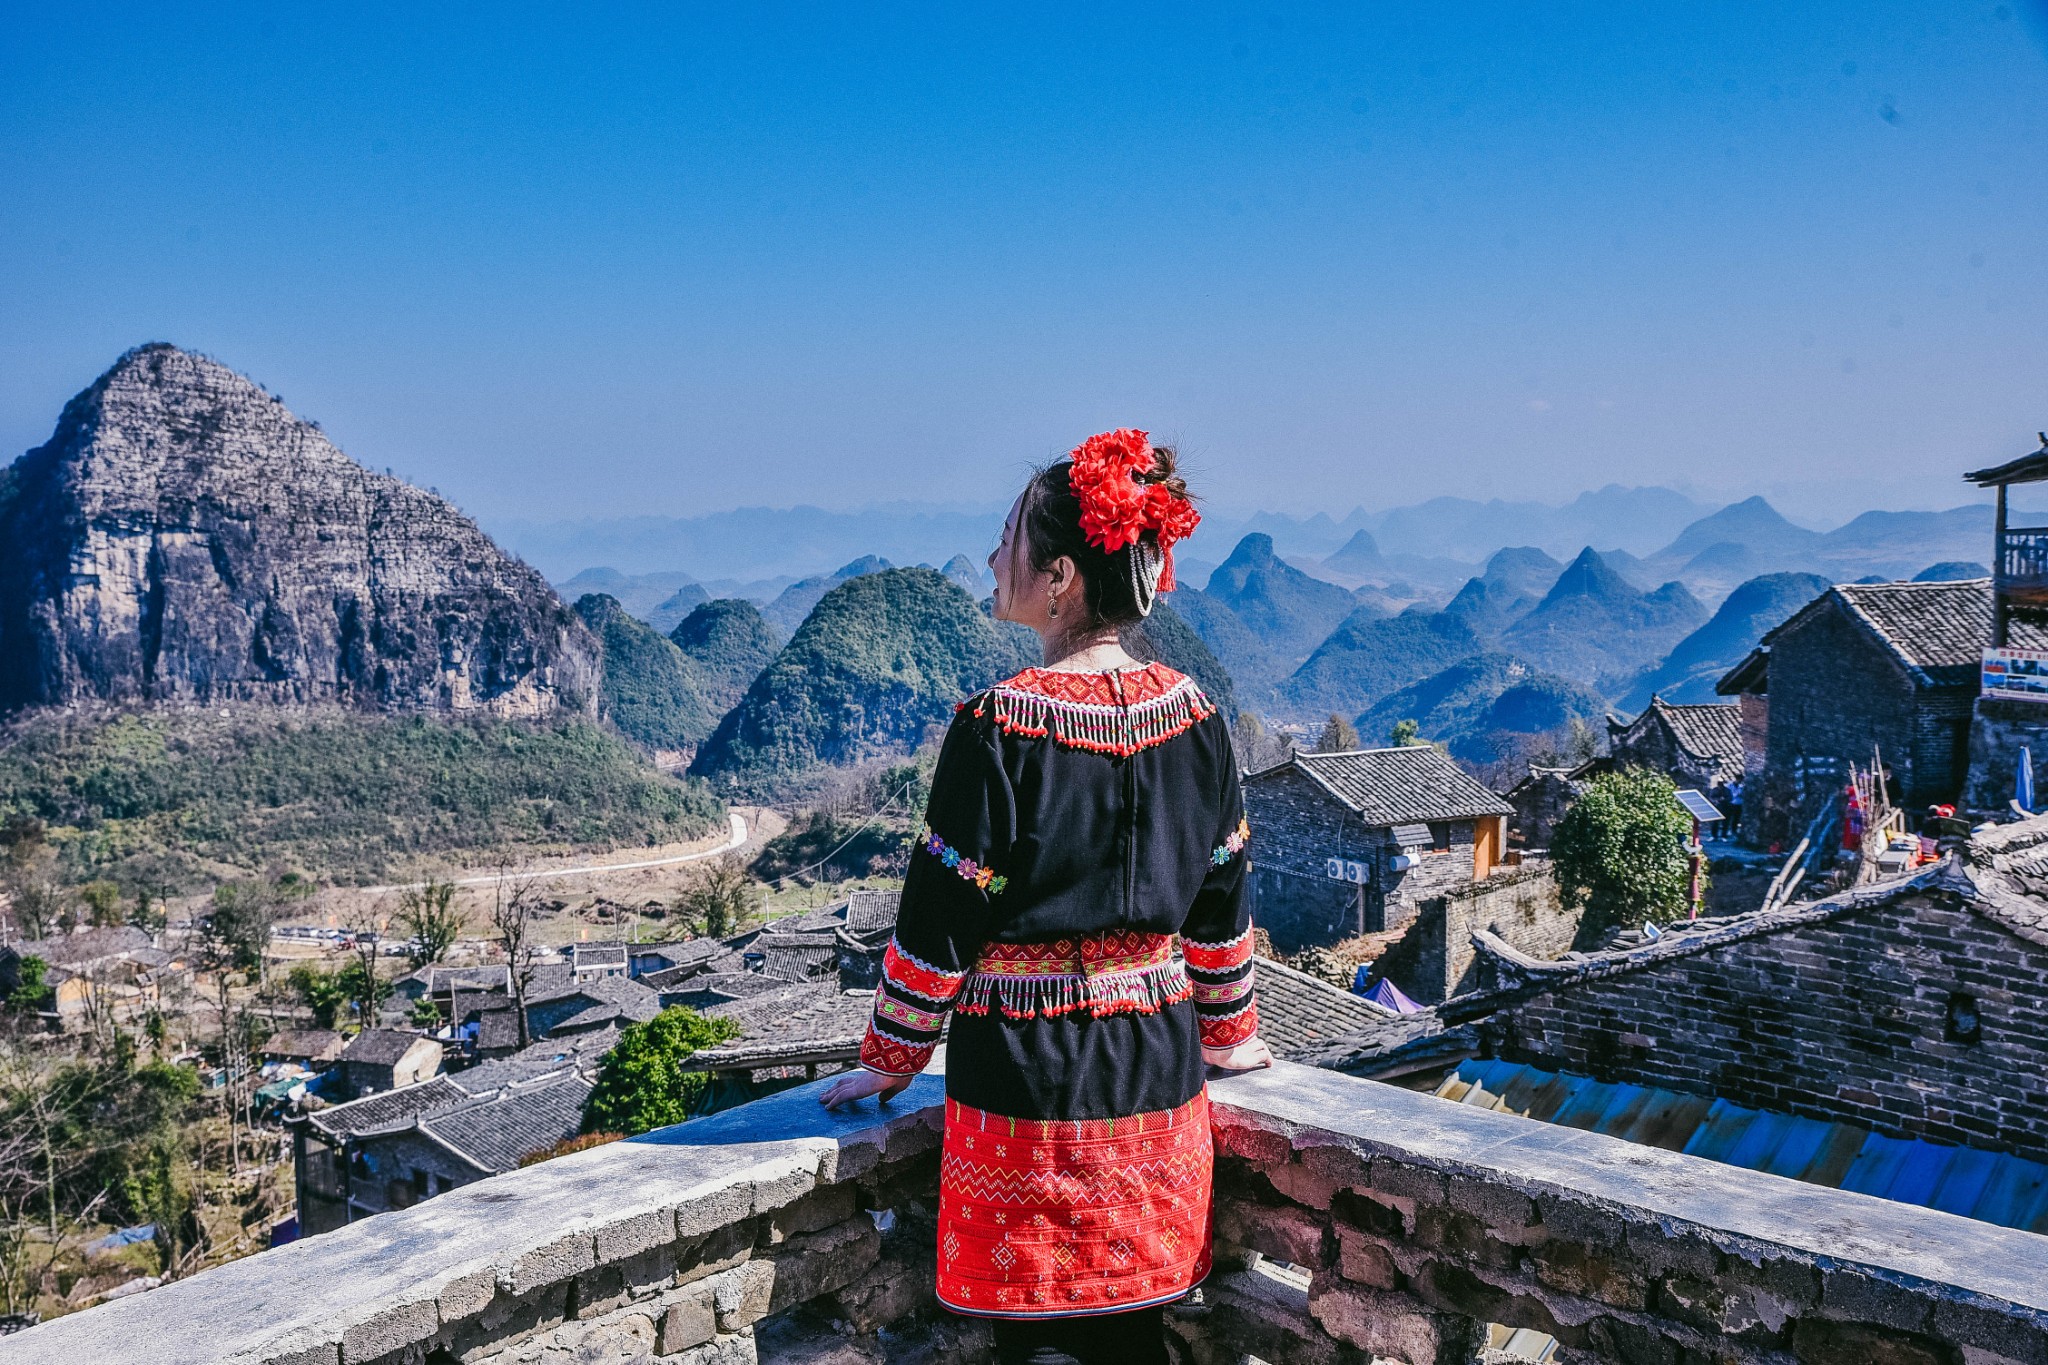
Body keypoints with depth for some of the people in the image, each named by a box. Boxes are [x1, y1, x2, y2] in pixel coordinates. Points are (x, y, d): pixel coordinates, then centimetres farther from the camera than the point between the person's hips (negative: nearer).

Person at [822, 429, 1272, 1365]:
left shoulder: (998, 727, -17)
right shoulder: (1190, 712, -1)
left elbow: (940, 923, -11)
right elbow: (1221, 900, 7)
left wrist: (888, 1062, 3)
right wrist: (1230, 1034, 22)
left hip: (1026, 1078, -5)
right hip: (1157, 1073, 5)